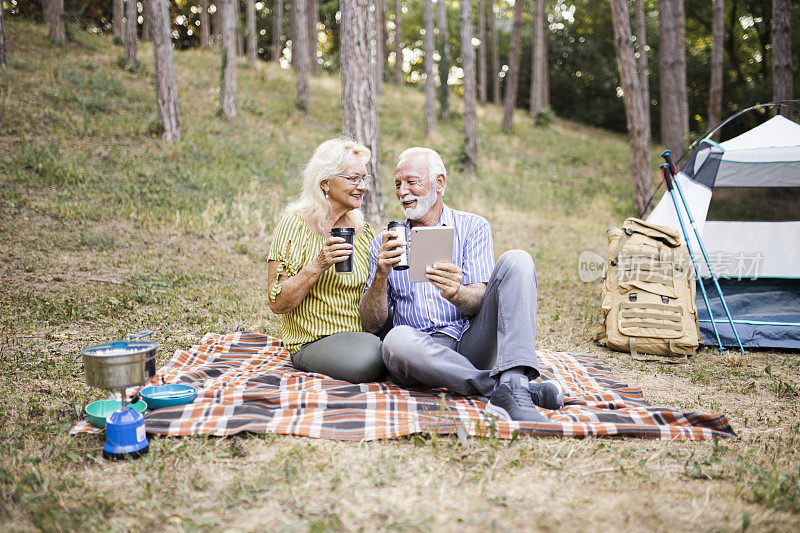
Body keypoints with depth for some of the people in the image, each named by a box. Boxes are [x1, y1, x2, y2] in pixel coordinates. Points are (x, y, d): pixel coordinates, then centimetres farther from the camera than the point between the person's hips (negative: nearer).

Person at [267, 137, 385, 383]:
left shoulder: (364, 232, 10)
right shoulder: (295, 225, -7)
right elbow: (278, 304, -12)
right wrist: (318, 266, -25)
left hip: (363, 332, 5)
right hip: (313, 342, -5)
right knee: (368, 359, -32)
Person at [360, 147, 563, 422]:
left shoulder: (473, 227, 11)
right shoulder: (385, 244, 15)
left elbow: (480, 301, -2)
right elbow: (371, 324, 6)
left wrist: (456, 293, -26)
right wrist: (381, 275, -13)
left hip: (473, 344, 1)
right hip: (423, 351, 0)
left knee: (516, 260, -18)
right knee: (397, 340, -36)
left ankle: (512, 384, -36)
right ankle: (513, 389, -28)